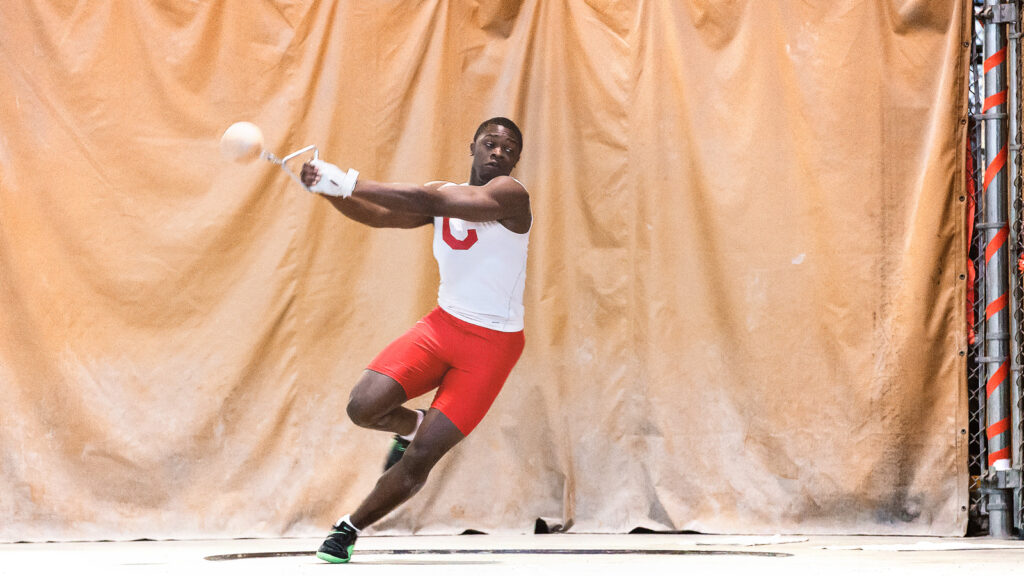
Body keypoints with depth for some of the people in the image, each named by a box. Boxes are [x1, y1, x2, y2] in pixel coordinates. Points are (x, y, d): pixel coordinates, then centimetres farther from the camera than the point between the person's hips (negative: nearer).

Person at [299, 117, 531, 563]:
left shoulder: (510, 195, -15)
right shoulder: (443, 194, 8)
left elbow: (431, 201, -27)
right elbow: (379, 216, 4)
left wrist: (350, 183, -30)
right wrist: (328, 188, -16)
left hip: (491, 345, -5)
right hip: (442, 325, 5)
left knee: (419, 459, -9)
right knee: (363, 408, -16)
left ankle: (350, 527, 12)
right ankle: (413, 425, 18)